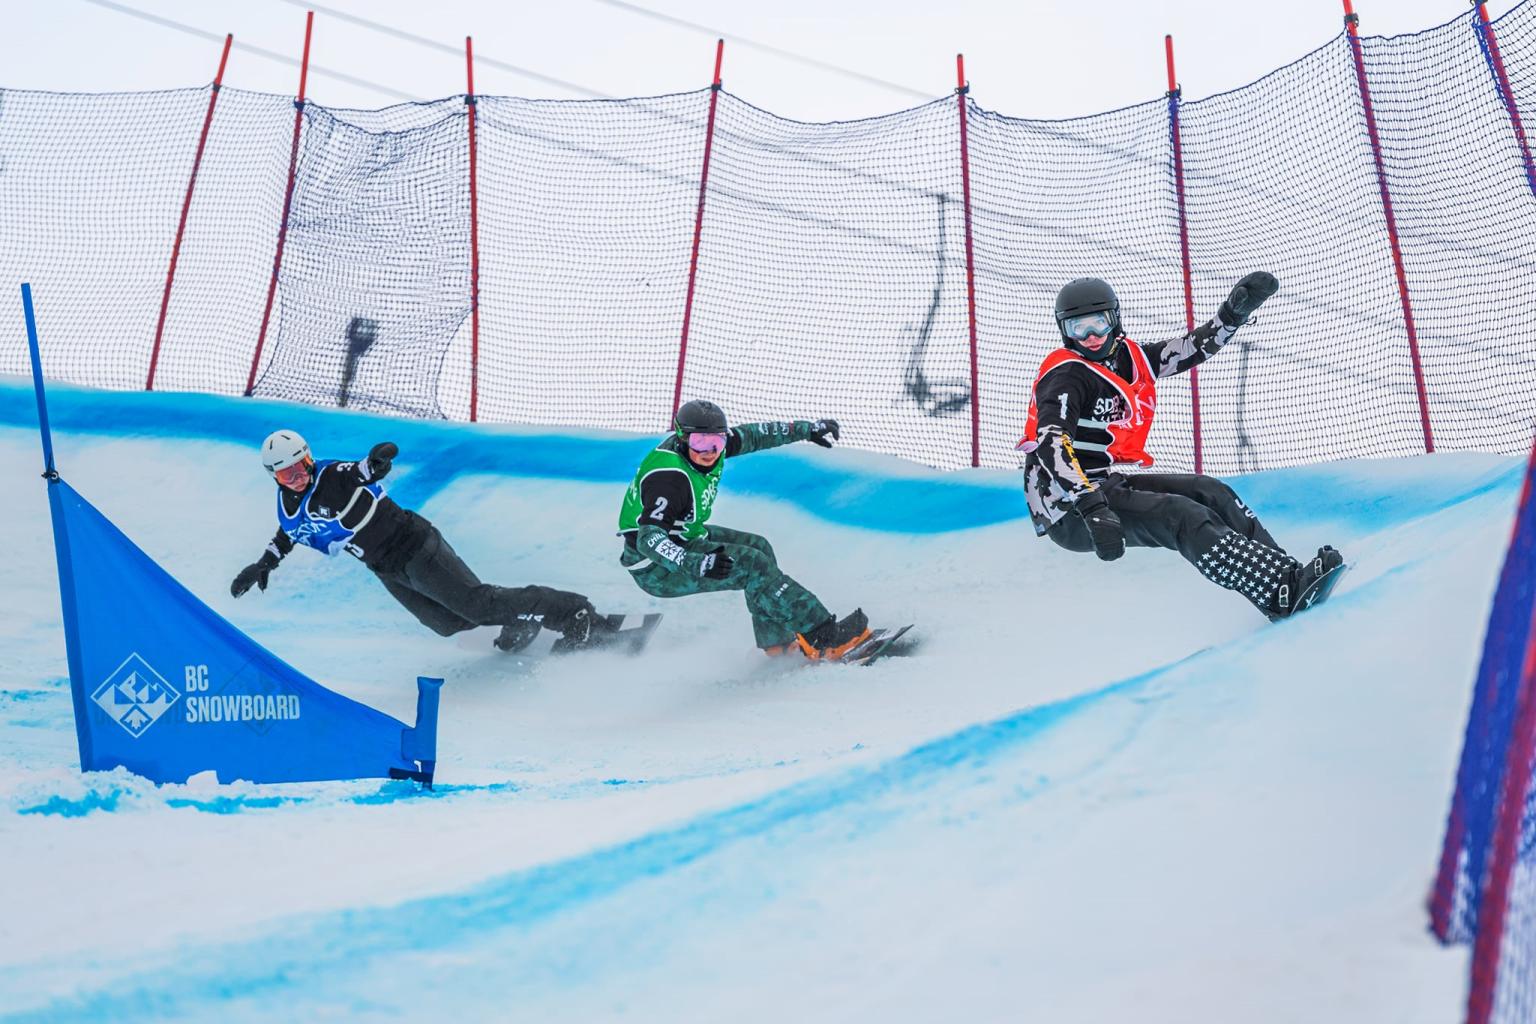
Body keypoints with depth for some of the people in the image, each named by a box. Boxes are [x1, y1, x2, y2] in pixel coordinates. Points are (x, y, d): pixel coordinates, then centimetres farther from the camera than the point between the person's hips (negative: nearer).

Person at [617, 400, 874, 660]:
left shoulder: (709, 443, -8)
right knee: (752, 566, -19)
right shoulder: (669, 477, -32)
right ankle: (823, 637, -16)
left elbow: (752, 435, 9)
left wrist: (807, 428, 13)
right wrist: (697, 564, -52)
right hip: (656, 570, -10)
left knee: (758, 547, 11)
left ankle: (776, 641, 16)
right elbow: (649, 538, -39)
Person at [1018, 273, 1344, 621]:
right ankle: (1284, 593, -32)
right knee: (1180, 515, -23)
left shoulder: (1128, 358, 9)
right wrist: (1092, 508, -42)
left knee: (1207, 492, 1)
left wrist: (1234, 312, 0)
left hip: (1106, 484, 9)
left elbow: (1192, 348, 16)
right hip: (1069, 510, -9)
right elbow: (1051, 443, -31)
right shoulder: (1066, 374, -16)